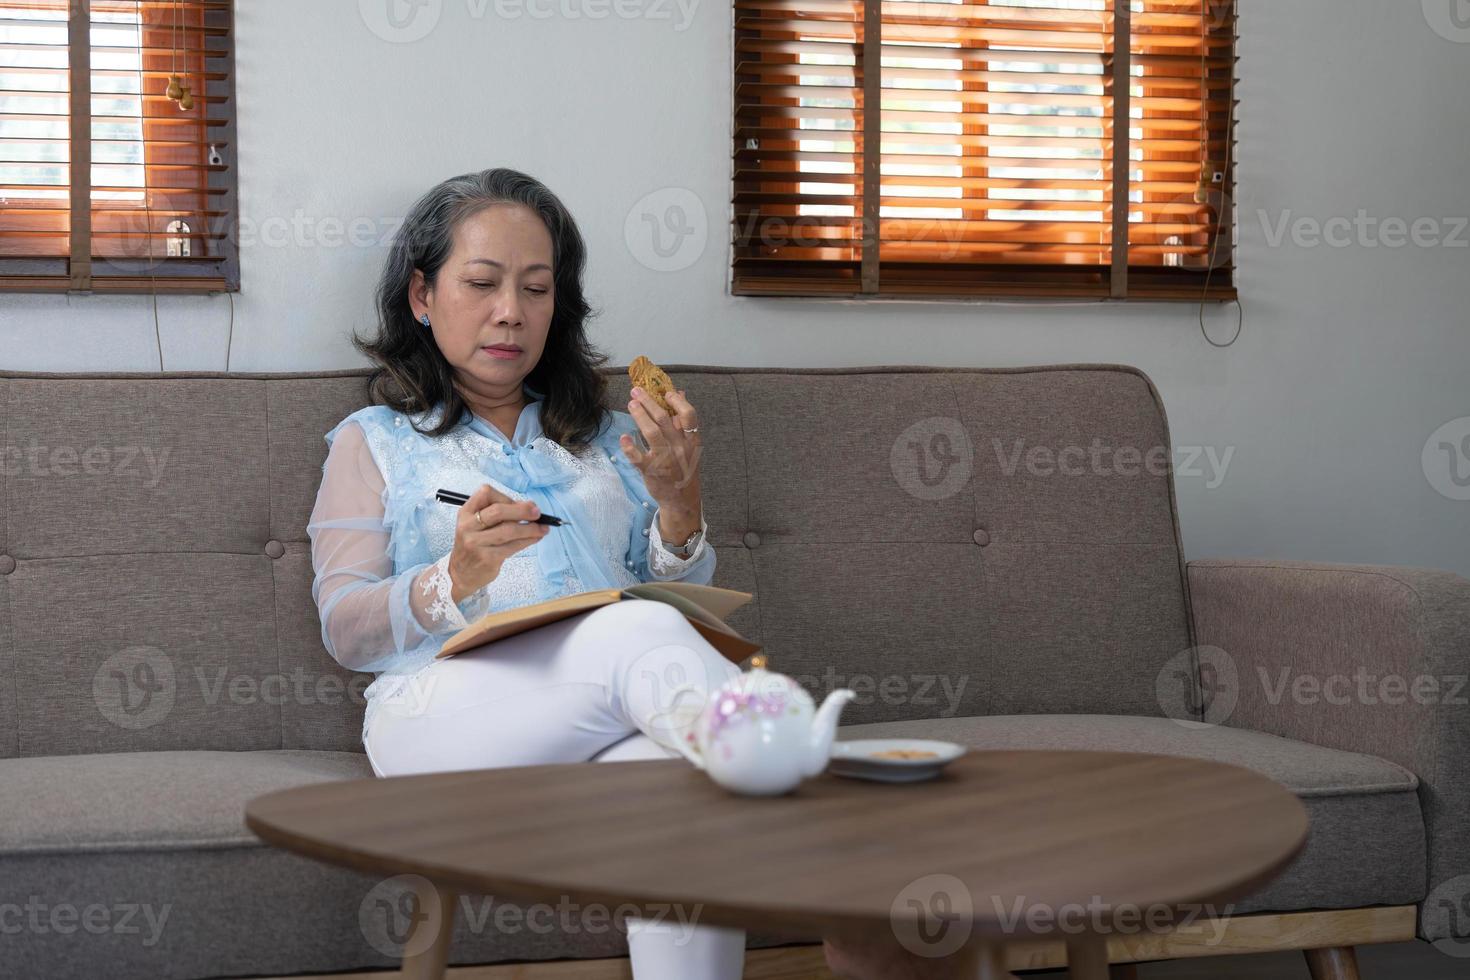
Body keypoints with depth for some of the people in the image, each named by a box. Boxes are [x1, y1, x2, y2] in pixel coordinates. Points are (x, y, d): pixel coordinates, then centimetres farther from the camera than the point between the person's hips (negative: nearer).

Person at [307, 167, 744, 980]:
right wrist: (452, 583, -15)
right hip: (446, 709, -3)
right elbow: (344, 630, 7)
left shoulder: (601, 437, 29)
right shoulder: (373, 441, 21)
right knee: (638, 632, -36)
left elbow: (677, 597, 21)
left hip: (610, 721, 3)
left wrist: (679, 506, -1)